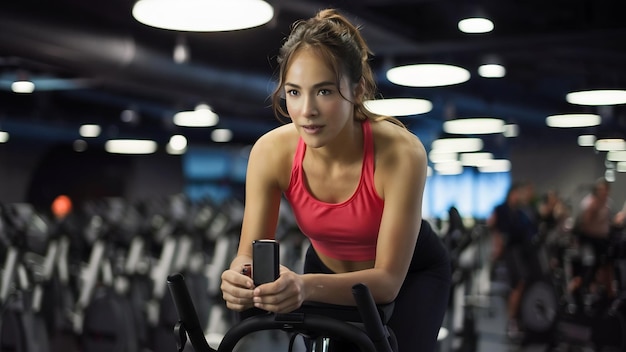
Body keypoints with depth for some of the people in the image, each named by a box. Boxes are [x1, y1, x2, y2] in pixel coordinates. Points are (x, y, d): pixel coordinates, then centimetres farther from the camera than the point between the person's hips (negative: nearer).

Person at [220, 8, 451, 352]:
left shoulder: (401, 153, -34)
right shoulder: (271, 152, -26)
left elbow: (388, 279, -32)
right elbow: (249, 253, -21)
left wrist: (307, 286, -49)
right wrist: (239, 279, -45)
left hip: (410, 275, -2)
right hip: (328, 270, 3)